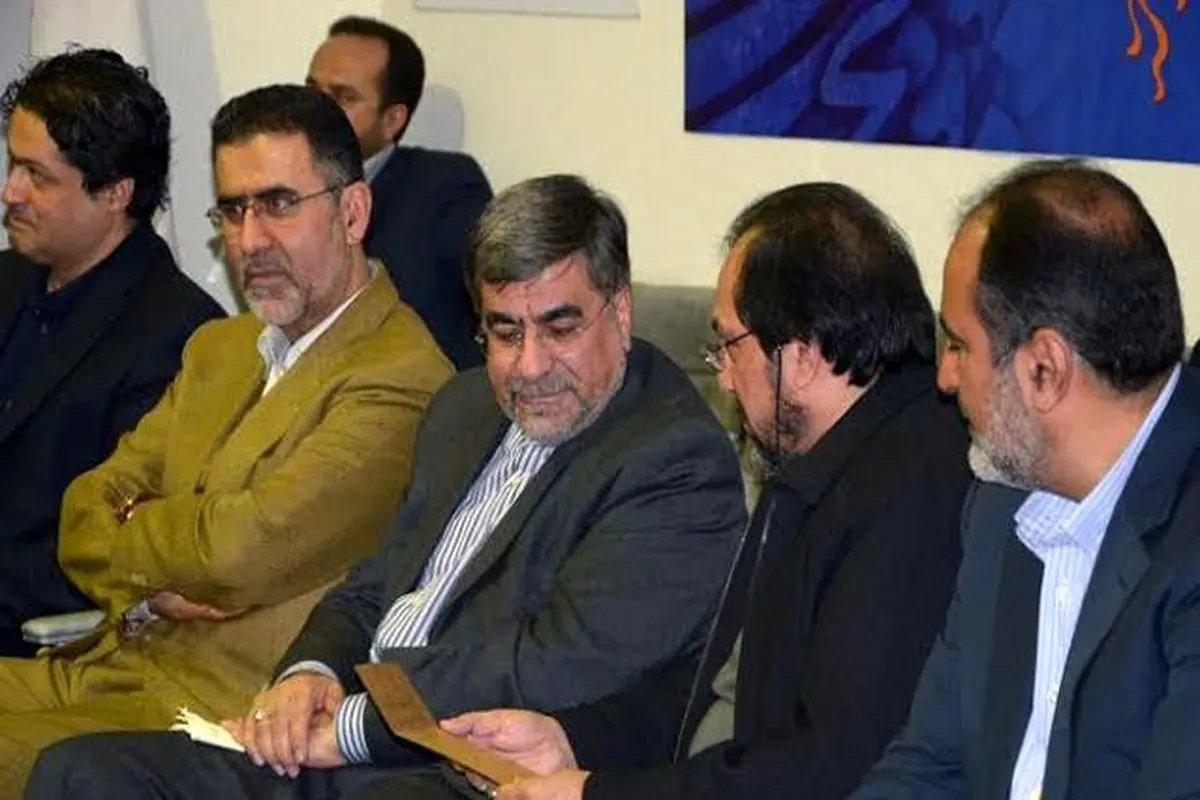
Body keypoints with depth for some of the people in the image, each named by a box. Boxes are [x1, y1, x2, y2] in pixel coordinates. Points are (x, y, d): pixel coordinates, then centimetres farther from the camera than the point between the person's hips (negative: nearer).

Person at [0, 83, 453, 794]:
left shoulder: (400, 376, -13)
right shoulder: (219, 348, 18)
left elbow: (241, 551, -21)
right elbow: (86, 510, 13)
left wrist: (127, 525, -1)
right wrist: (146, 591, -9)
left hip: (226, 705, -8)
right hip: (110, 664, 8)